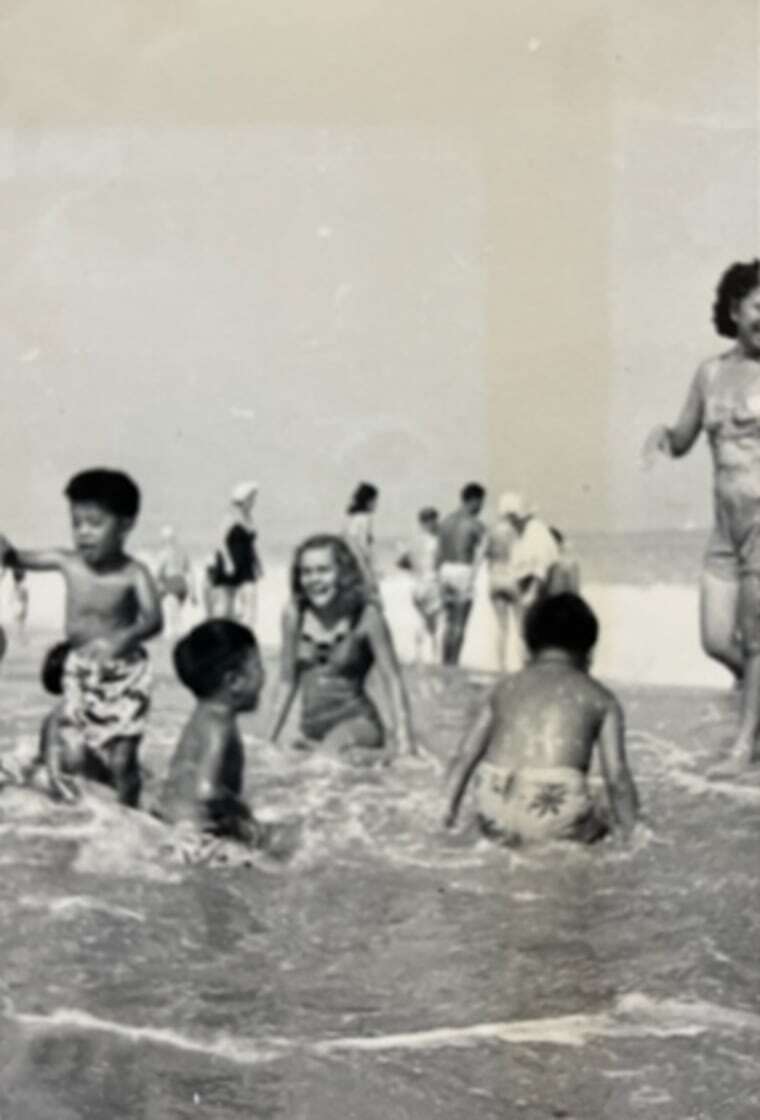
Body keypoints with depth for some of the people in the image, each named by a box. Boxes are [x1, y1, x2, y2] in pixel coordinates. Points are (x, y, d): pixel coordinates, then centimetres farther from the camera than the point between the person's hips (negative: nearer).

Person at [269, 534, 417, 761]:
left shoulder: (366, 616, -7)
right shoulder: (293, 616, 4)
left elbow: (393, 680, -5)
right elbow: (287, 683, 13)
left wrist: (404, 740, -14)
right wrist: (269, 741, 13)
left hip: (356, 723, -5)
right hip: (311, 729, 5)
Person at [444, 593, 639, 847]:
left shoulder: (506, 687, 18)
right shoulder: (598, 697, 10)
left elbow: (466, 757, 16)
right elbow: (617, 778, 2)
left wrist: (451, 812, 25)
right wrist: (630, 832, 12)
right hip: (555, 820, -4)